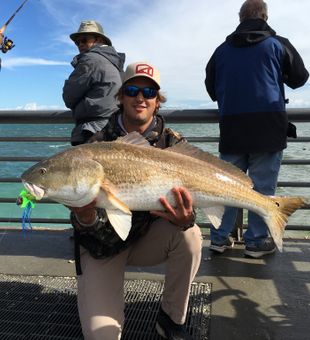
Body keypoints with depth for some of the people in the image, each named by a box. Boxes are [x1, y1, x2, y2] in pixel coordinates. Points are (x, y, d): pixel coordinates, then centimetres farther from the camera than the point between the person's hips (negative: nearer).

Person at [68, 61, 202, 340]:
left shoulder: (173, 143, -7)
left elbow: (186, 197, -15)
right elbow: (89, 226, -16)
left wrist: (184, 217, -40)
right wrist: (85, 216, -41)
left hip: (149, 238, 2)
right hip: (103, 246, -2)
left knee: (189, 235, -29)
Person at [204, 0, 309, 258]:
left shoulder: (222, 49, 12)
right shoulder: (277, 44, 4)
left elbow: (211, 88, 17)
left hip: (231, 127, 3)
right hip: (268, 126, -3)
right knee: (263, 187, 3)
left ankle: (220, 238, 11)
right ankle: (257, 241, 8)